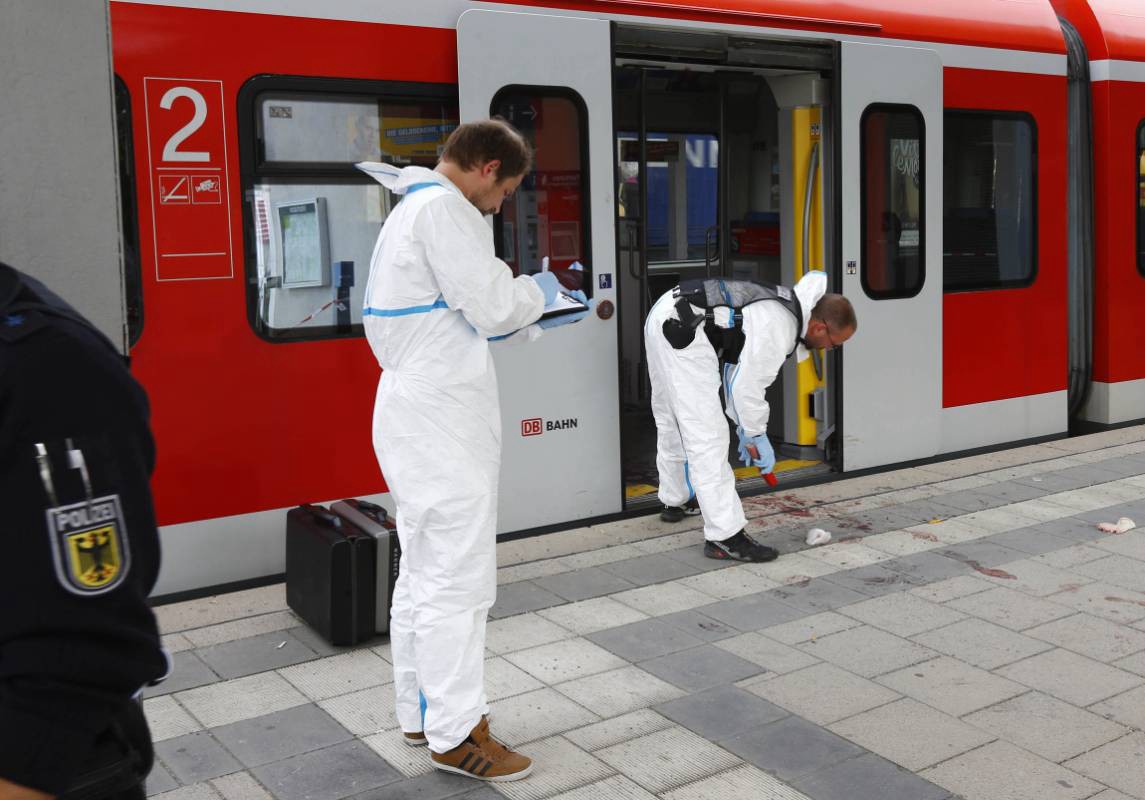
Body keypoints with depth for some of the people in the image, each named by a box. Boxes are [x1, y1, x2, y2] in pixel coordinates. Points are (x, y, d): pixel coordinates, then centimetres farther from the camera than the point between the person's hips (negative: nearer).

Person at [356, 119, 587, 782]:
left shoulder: (413, 208, 18)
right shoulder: (443, 207, -14)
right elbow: (492, 307, -17)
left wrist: (535, 322, 19)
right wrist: (538, 290, 2)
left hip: (418, 416, 11)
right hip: (444, 421, -11)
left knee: (424, 572, 16)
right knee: (458, 579, -3)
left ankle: (421, 714, 27)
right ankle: (456, 733, 7)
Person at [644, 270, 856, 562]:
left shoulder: (787, 308, 16)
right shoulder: (779, 331, -16)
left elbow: (738, 371, 22)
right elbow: (746, 386, -13)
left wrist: (744, 428, 23)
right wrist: (756, 437, 1)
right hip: (684, 331, -11)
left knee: (672, 420, 26)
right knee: (707, 435, -10)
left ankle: (676, 500, 46)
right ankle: (725, 537, -8)